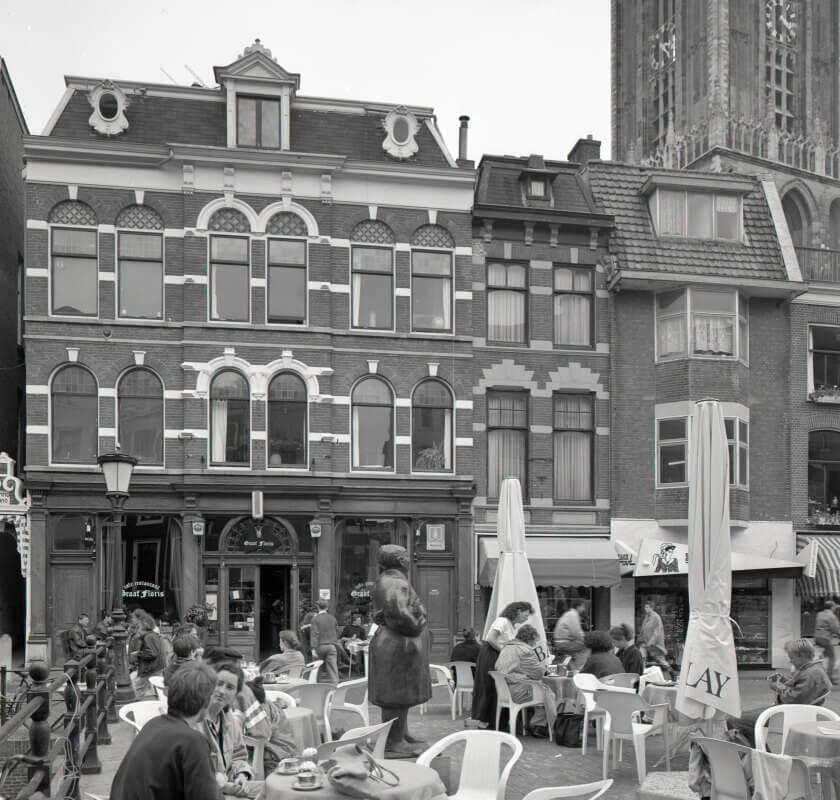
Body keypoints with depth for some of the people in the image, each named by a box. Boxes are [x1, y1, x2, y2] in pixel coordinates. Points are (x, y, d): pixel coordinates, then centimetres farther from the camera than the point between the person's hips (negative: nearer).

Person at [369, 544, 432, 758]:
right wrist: (415, 627, -17)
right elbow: (398, 612, -32)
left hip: (393, 643, 11)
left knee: (399, 694, 17)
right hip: (399, 645, -11)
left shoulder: (387, 580, 16)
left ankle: (401, 736, 25)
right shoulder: (395, 582, -18)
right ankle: (393, 743, -2)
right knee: (397, 694, -6)